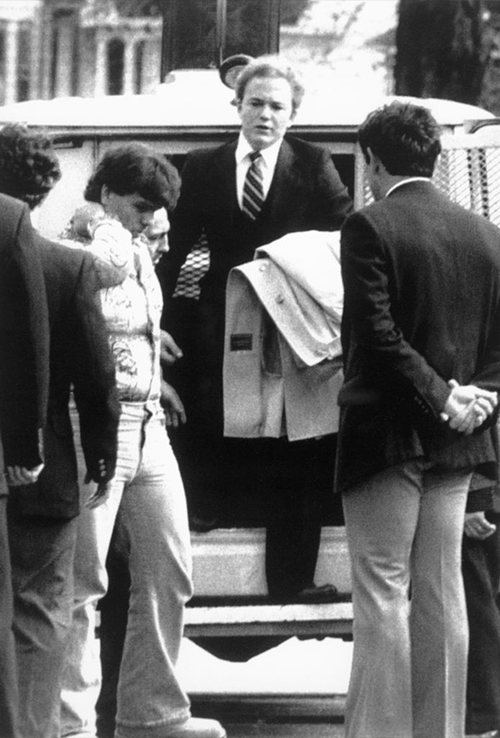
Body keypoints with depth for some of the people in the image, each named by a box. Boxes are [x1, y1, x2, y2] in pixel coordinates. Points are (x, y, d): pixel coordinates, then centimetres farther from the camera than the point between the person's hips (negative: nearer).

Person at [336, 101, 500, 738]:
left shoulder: (369, 227, -10)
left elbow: (378, 336, -18)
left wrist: (441, 396, -13)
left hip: (386, 433, -6)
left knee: (383, 593, -3)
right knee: (440, 591, 10)